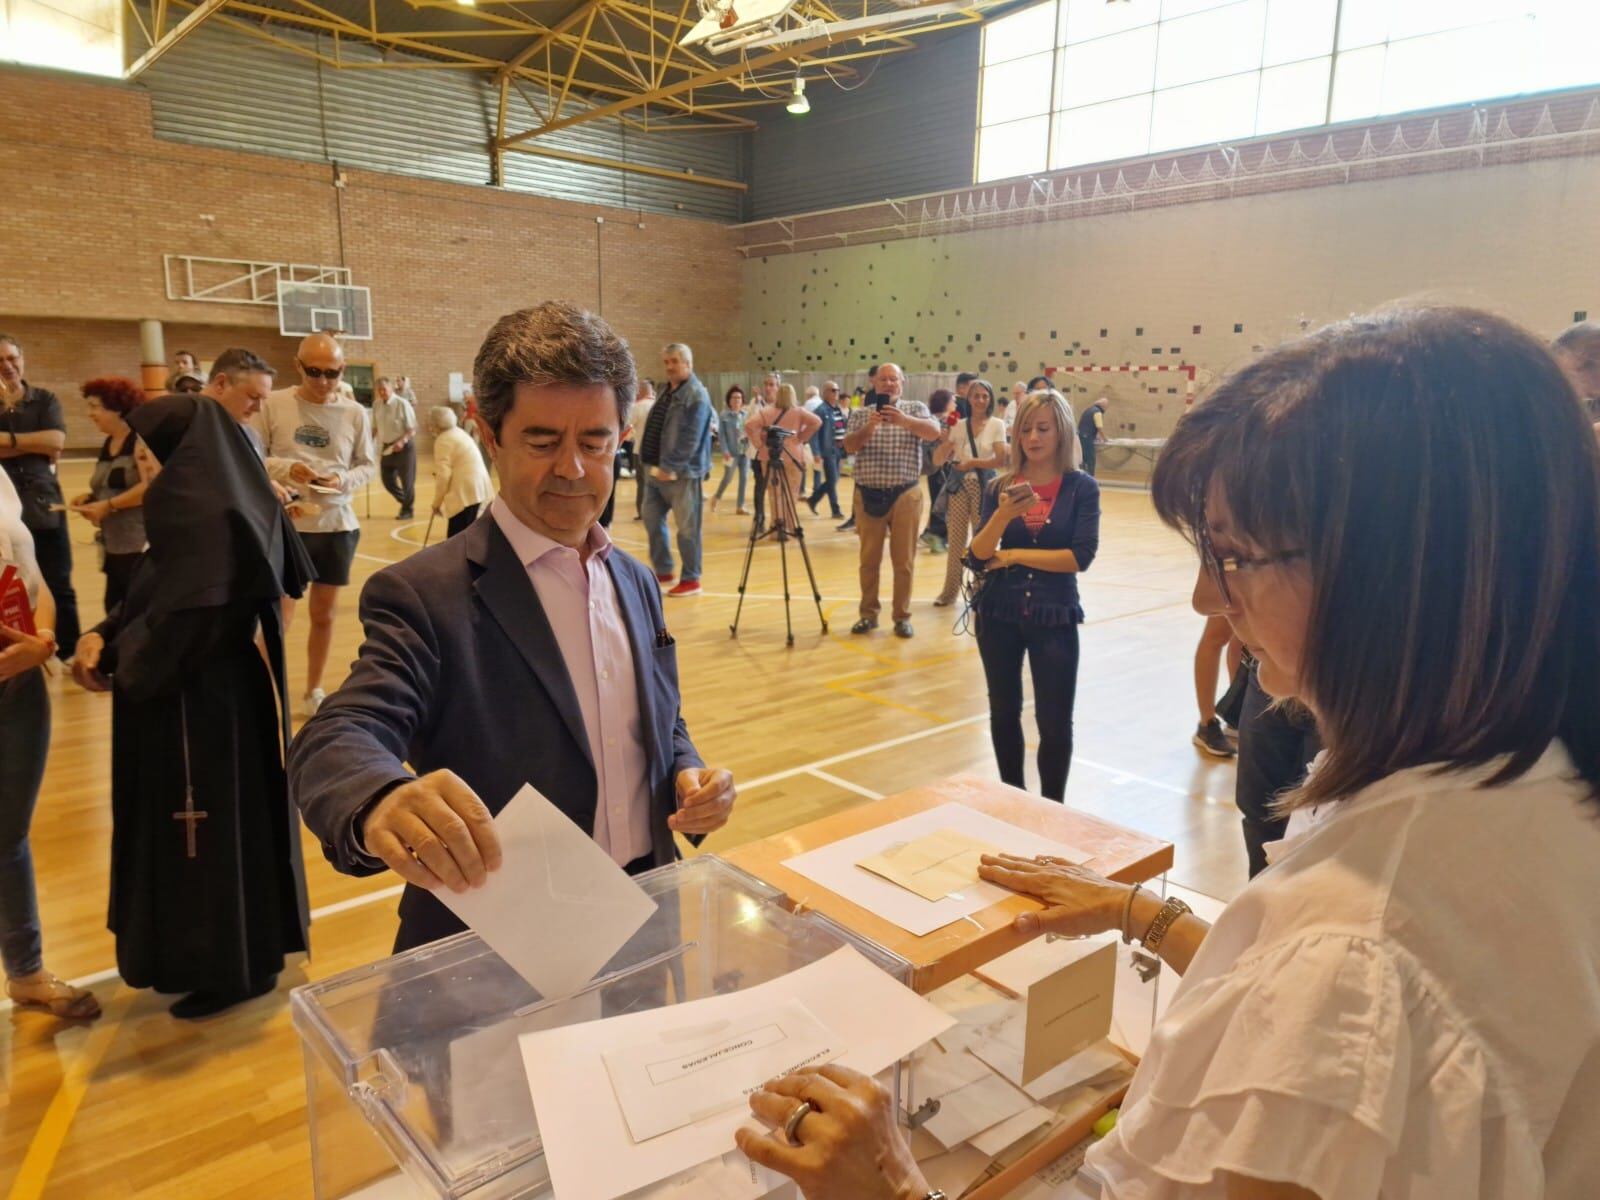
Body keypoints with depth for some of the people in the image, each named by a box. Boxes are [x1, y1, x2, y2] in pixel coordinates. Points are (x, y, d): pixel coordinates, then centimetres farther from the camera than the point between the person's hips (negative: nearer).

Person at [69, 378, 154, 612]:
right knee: (115, 609, 10)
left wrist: (108, 506, -17)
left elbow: (152, 486, -21)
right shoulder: (107, 444, 16)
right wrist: (91, 499, 6)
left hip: (141, 545, -9)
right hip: (114, 545, 9)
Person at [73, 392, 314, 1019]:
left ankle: (230, 968, 22)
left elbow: (180, 621, -25)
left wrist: (118, 659, -7)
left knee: (209, 829, 5)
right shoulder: (234, 504, 5)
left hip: (200, 703, -9)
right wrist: (103, 635, -4)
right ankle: (255, 945, 37)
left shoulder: (200, 516, -24)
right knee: (238, 818, 20)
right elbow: (158, 596, 9)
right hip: (235, 688, 10)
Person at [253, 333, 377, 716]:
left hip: (337, 526, 3)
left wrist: (343, 480, -15)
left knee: (325, 614, 14)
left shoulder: (355, 414, -1)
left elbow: (366, 467, 5)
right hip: (286, 525, -2)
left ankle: (314, 690, 31)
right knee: (279, 616, -1)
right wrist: (286, 468, -20)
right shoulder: (273, 405, -6)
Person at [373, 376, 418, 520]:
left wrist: (402, 441, -28)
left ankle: (407, 510, 19)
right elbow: (375, 427, 14)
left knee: (406, 480, 3)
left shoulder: (402, 404, -15)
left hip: (404, 447, -6)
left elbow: (412, 429, -14)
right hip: (386, 447, 6)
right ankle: (404, 502, 32)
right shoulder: (376, 404, 3)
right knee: (387, 480, 10)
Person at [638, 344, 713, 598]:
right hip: (655, 469, 9)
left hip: (682, 472, -9)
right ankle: (663, 572, 24)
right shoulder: (667, 392, 16)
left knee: (687, 527, 0)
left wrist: (671, 468, -21)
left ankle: (691, 580, 11)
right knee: (652, 520, 12)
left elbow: (690, 438, -19)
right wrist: (652, 463, 9)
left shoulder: (697, 396, -12)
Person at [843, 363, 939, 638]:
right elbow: (849, 447, -6)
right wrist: (869, 427, -24)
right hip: (869, 495, 1)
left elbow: (934, 433, -15)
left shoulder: (916, 408, 3)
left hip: (905, 495, -1)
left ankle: (902, 616, 14)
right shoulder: (861, 414, 6)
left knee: (904, 560, 4)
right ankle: (868, 614, 18)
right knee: (869, 559, 8)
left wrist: (904, 420, -31)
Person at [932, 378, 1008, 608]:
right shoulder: (959, 426, 3)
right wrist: (946, 441, -16)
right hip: (960, 487, 2)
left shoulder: (996, 425, -4)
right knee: (956, 541, 7)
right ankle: (949, 591, 17)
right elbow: (938, 460, 1)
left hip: (984, 487, -2)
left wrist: (972, 462, -14)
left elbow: (1001, 460, -12)